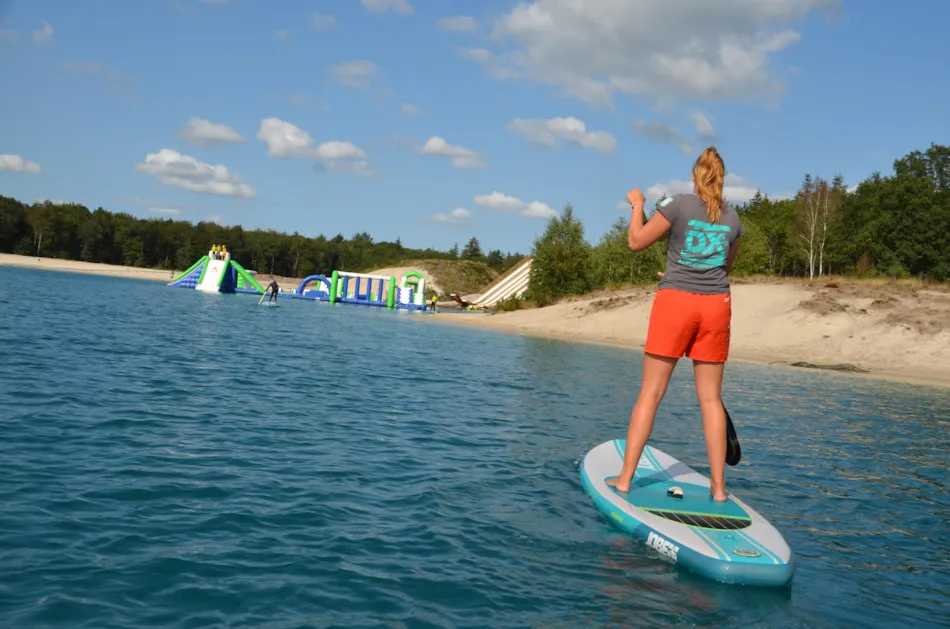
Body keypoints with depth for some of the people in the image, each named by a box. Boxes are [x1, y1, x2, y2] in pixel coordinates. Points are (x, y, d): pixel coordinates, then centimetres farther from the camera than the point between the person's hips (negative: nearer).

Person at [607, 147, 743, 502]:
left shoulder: (679, 205, -5)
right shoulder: (733, 218, 7)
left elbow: (636, 242, 0)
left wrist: (637, 205, 13)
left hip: (676, 301, -3)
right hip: (716, 305, 3)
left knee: (650, 392, 1)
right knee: (711, 398, 7)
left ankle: (625, 478, 2)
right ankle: (718, 485, 10)